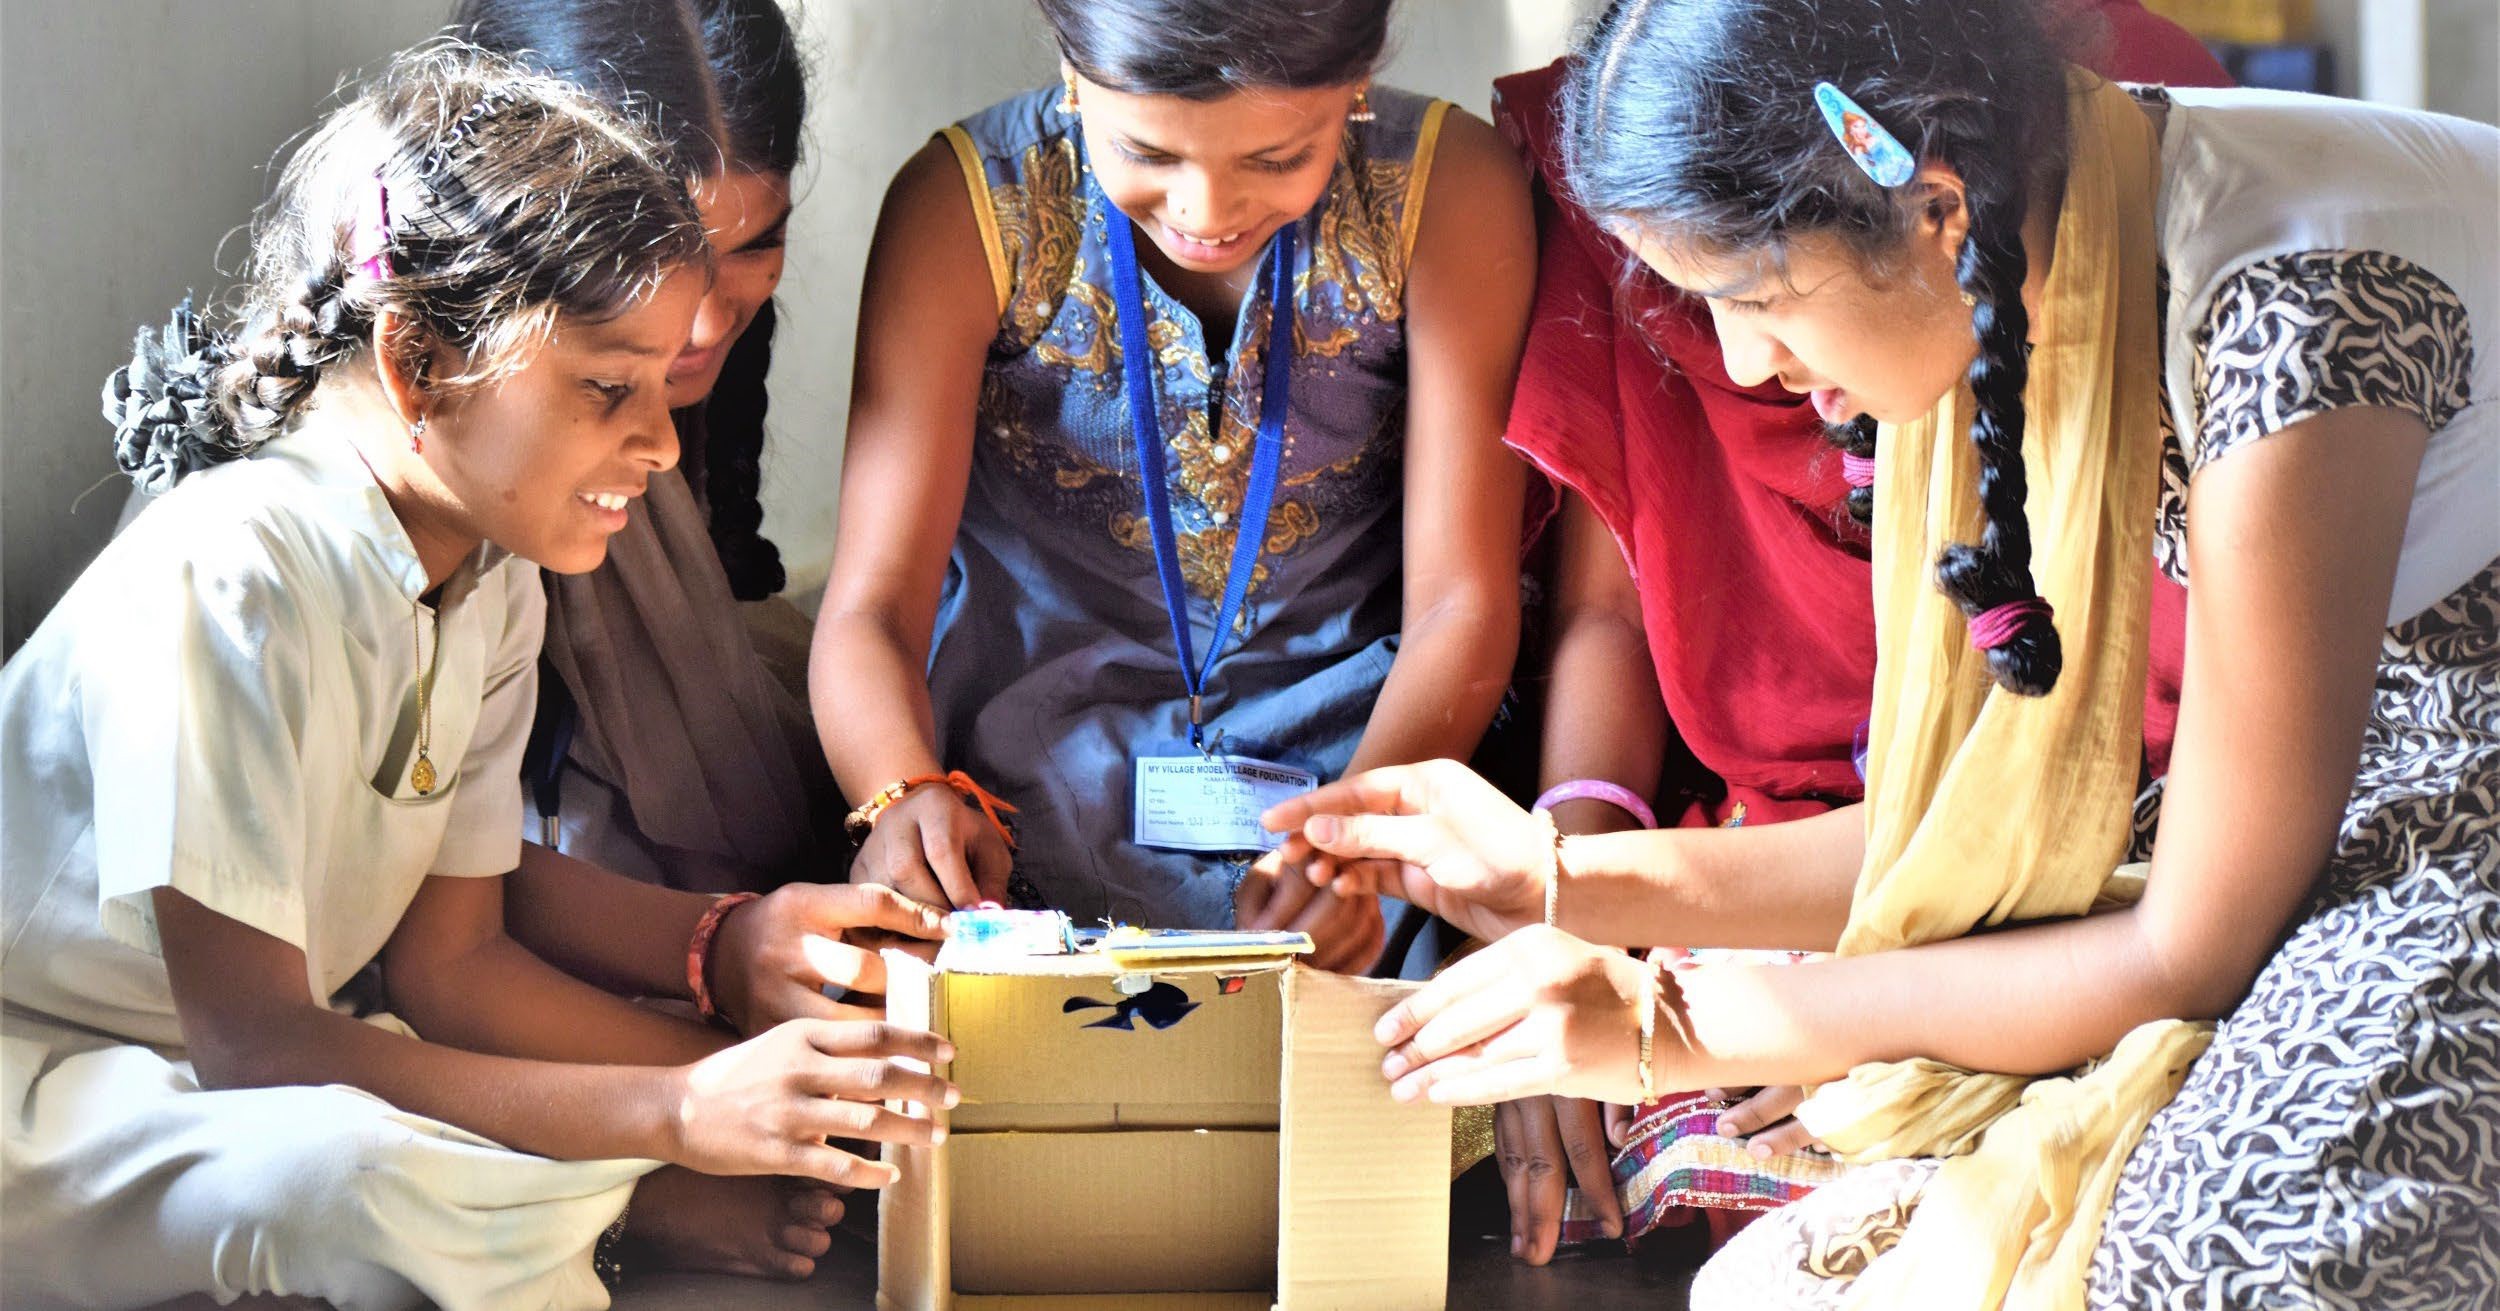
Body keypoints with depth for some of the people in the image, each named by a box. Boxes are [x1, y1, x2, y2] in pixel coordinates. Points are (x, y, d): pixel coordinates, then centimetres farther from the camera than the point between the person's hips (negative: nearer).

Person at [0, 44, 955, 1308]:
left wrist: (741, 1080, -12)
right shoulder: (222, 580, -25)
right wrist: (677, 1117, -32)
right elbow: (250, 1042, -28)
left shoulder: (493, 586, 1)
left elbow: (444, 960, 2)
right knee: (365, 1176, -38)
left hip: (270, 1056, 7)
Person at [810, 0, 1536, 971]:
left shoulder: (1447, 192, -10)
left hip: (1370, 756, 1)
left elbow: (1461, 603, -10)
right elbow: (872, 605, -15)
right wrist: (906, 797, -37)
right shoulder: (965, 208, -12)